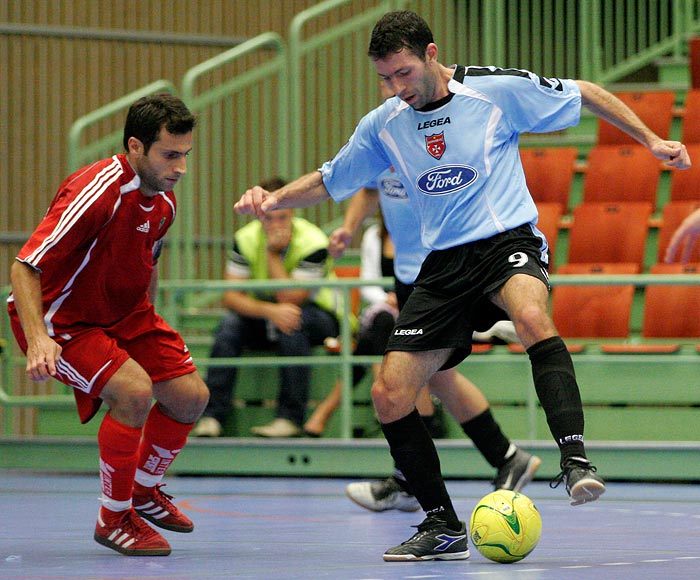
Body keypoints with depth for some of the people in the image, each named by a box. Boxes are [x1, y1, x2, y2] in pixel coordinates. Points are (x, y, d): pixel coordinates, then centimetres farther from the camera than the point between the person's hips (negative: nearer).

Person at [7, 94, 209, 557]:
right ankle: (114, 518, -8)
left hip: (124, 313, 8)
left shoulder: (164, 199, -3)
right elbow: (24, 269, -30)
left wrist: (149, 330, 20)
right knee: (133, 390, -27)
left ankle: (145, 488, 28)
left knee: (190, 395, 1)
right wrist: (38, 340, -42)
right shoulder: (95, 193, -29)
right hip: (58, 318, -8)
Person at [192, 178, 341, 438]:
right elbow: (230, 296, -18)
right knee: (229, 323, -27)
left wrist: (273, 254, -27)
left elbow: (290, 299, -27)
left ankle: (290, 418, -35)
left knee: (294, 322, -37)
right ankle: (212, 415, -28)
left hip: (319, 317, -3)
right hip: (262, 320, 3)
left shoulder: (313, 243, -22)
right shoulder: (246, 239, -11)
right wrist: (270, 311, -35)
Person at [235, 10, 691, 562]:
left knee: (533, 318, -40)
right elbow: (329, 181, 18)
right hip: (444, 263, 5)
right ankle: (443, 527, 6)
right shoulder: (383, 125, 6)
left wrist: (651, 139, 3)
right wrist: (272, 198, 0)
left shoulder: (499, 89, -6)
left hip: (508, 239, -5)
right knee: (389, 396, -7)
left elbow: (585, 94, 6)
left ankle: (575, 459, -43)